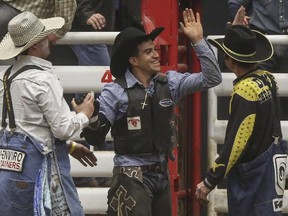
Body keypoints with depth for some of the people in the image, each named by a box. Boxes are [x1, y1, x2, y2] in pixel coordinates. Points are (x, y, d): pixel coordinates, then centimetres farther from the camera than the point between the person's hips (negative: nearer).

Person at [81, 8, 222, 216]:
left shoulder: (169, 83, 3)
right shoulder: (115, 92, -10)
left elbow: (211, 78, 1)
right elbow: (97, 137, -9)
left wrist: (198, 41, -5)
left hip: (161, 174, 6)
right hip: (132, 176, -6)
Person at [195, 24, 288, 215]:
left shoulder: (245, 90, -22)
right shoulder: (267, 79, 2)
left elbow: (235, 143, -23)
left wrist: (210, 181, -18)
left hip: (251, 173, -9)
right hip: (271, 164, 9)